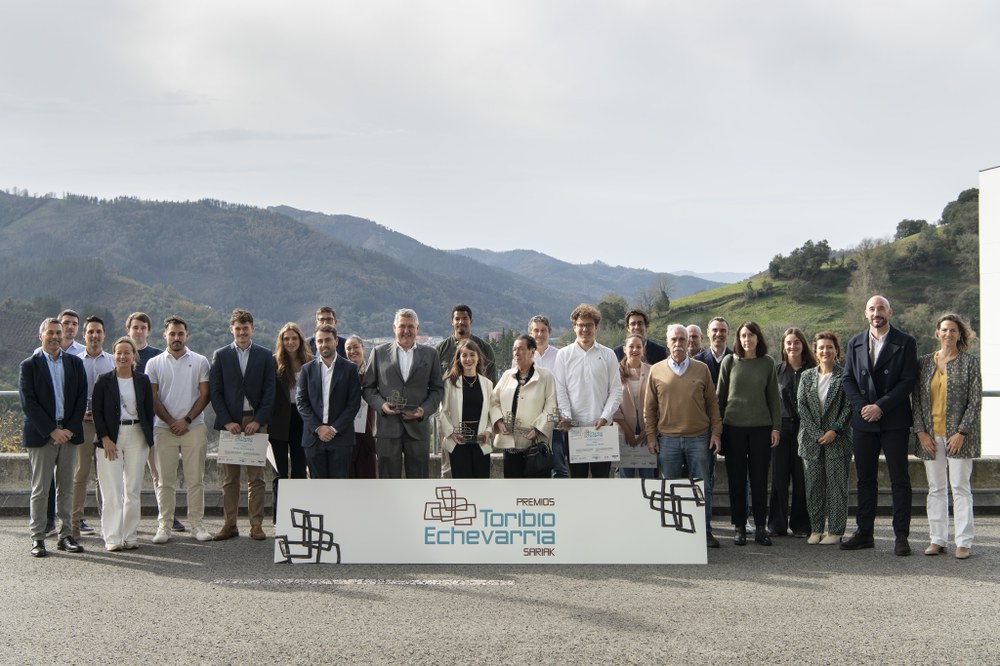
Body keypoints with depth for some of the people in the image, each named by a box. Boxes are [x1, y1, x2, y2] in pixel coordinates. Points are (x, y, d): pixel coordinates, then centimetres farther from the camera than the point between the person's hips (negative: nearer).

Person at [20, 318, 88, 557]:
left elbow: (81, 398, 7)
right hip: (41, 435, -3)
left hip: (69, 433, 3)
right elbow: (28, 403, -7)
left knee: (66, 488, 7)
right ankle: (37, 538, 5)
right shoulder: (29, 365, 0)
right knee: (40, 489, -1)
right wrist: (52, 431, -13)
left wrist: (70, 429, -5)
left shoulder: (75, 363, 10)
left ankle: (66, 535, 12)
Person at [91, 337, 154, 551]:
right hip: (110, 437, -2)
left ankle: (130, 536, 10)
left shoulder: (143, 380, 7)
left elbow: (149, 412, 9)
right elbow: (97, 412, 0)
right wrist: (105, 438, -9)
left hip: (136, 435, 2)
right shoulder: (104, 381, 2)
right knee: (112, 490, -5)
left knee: (133, 489, 3)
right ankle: (112, 538, -4)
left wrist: (148, 441, 4)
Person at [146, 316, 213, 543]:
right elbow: (153, 397, 4)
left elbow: (205, 395, 2)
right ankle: (164, 525, 7)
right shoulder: (154, 363, 8)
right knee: (165, 480, 2)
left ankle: (197, 524, 5)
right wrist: (171, 422, -5)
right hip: (164, 428, 1)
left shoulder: (200, 362, 7)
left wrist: (186, 420, -7)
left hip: (194, 428, 0)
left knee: (195, 479, 0)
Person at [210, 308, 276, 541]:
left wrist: (258, 420, -8)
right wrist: (226, 421, -7)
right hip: (229, 422, 0)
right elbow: (215, 391, 3)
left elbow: (269, 391, 3)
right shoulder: (221, 355, 7)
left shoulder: (265, 356, 7)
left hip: (256, 422, 0)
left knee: (256, 477, 0)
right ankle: (229, 524, 8)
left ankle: (256, 524, 4)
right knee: (230, 478, 3)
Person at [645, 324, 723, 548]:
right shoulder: (657, 371, 5)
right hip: (667, 439, 0)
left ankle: (705, 531, 10)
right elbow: (649, 408, 7)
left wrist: (716, 432, 2)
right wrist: (651, 436, 2)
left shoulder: (701, 369, 6)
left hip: (698, 438, 0)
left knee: (702, 488, 3)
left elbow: (712, 403, 9)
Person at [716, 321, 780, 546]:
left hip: (761, 426, 0)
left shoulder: (767, 363, 5)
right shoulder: (730, 361, 3)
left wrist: (776, 427, 2)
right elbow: (720, 395, 7)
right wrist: (716, 426, 4)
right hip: (733, 426, 0)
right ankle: (739, 527, 10)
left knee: (759, 479, 3)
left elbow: (774, 397, 8)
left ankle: (760, 527, 10)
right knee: (736, 479, 3)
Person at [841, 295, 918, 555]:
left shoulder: (905, 343, -2)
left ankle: (901, 536, 2)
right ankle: (865, 533, 14)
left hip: (894, 421, -4)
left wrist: (880, 406, -14)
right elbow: (848, 379, 7)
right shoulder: (855, 344, 10)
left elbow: (908, 382, -8)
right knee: (865, 479, 7)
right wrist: (861, 406, -8)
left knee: (900, 479, -1)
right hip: (864, 420, 4)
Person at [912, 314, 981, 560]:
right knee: (935, 489, 5)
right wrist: (921, 432, -2)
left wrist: (961, 432, -11)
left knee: (960, 487, -2)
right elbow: (918, 399, 8)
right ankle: (938, 539, 10)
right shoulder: (925, 362, 9)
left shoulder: (969, 362, 1)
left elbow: (975, 401, -3)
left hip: (958, 435, -3)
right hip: (931, 435, 3)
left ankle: (964, 542, 3)